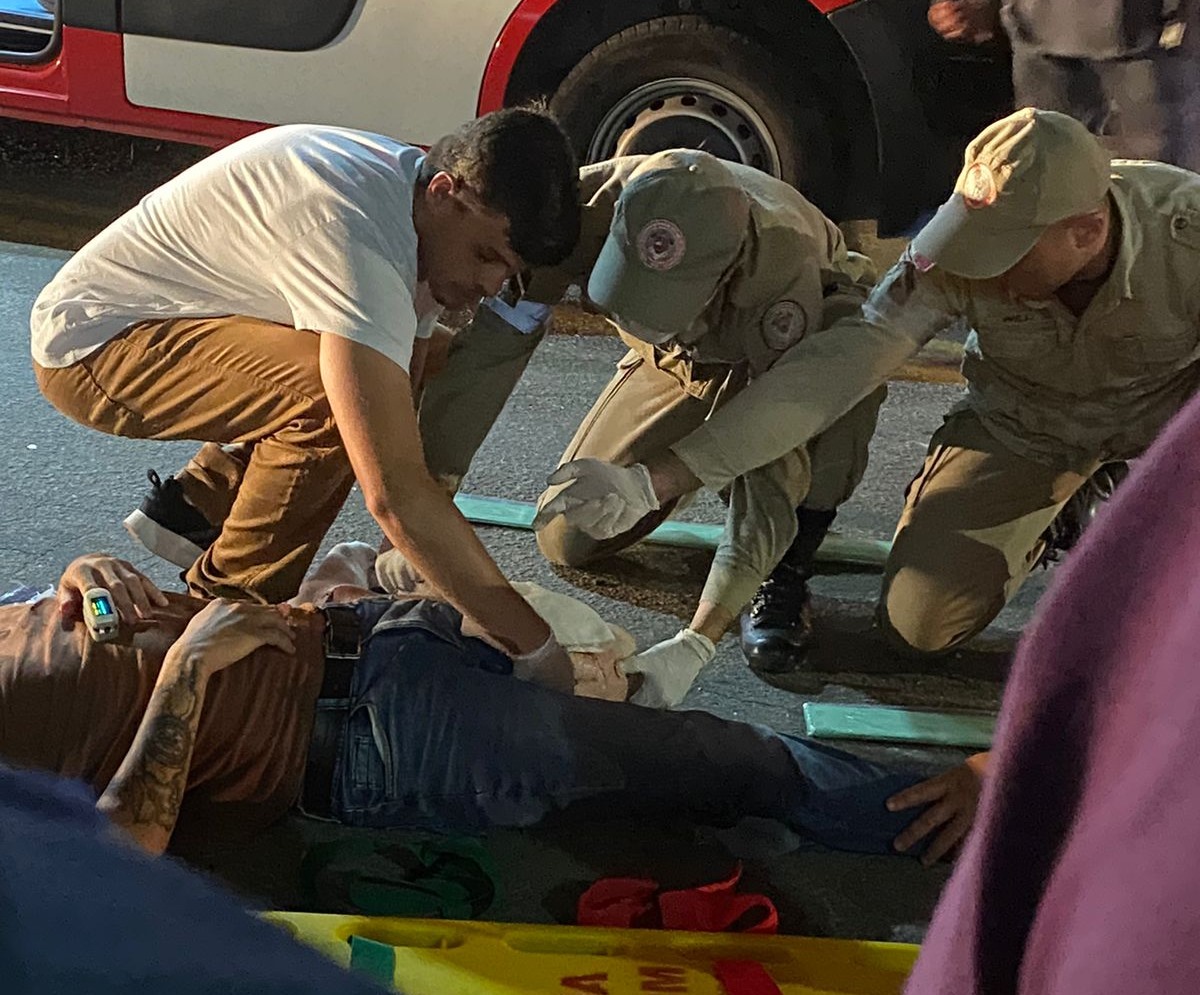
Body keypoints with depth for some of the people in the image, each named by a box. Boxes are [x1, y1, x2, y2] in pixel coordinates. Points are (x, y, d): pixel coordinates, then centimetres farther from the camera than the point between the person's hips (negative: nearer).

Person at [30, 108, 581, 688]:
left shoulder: (408, 184, -3)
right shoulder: (355, 241, -33)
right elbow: (394, 494, -38)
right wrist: (537, 648, -34)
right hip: (87, 342, -9)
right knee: (335, 396, -29)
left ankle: (190, 507, 12)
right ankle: (233, 600, -8)